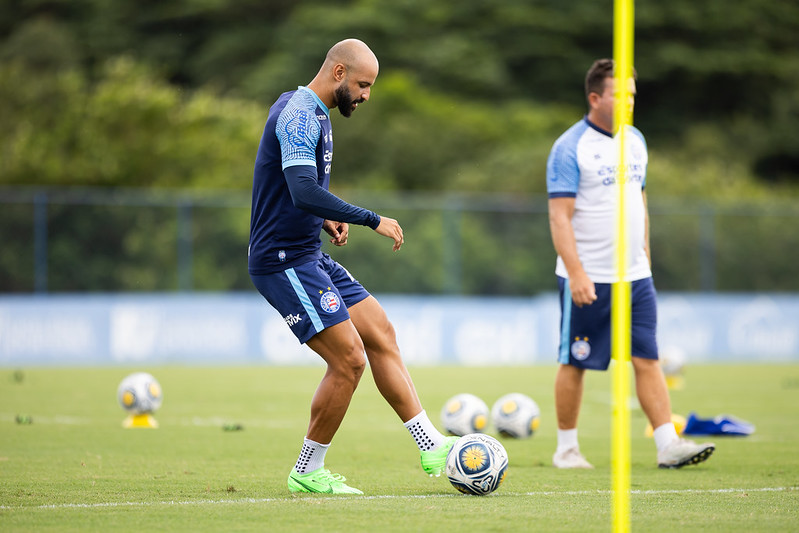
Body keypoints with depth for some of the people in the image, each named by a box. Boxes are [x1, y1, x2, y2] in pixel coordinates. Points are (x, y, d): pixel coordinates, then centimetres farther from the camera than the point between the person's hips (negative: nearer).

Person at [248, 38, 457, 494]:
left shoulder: (314, 114, 16)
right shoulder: (299, 115, -17)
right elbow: (304, 192, -30)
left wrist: (325, 219, 10)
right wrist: (373, 221, -24)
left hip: (309, 256, 11)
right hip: (283, 262, -11)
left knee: (382, 336, 8)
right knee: (349, 359, -12)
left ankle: (432, 447, 10)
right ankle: (307, 473, 1)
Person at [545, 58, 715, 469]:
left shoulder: (634, 141, 12)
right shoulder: (570, 148, -10)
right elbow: (560, 217, -14)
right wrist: (576, 273, -22)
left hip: (635, 277, 6)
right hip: (587, 280, -6)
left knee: (648, 360, 0)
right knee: (574, 363, 4)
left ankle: (668, 445, -2)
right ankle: (566, 448, 14)